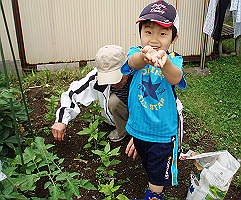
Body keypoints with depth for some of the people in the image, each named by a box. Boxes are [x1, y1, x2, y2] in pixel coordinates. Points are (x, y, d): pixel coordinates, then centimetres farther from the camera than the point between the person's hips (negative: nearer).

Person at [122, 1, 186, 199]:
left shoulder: (174, 59, -14)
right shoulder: (136, 52, -10)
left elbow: (175, 78, -35)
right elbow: (134, 63, -34)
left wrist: (164, 61, -58)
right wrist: (145, 55, -58)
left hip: (163, 130, -2)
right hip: (138, 126, 3)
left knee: (158, 177, 10)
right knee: (148, 166, 28)